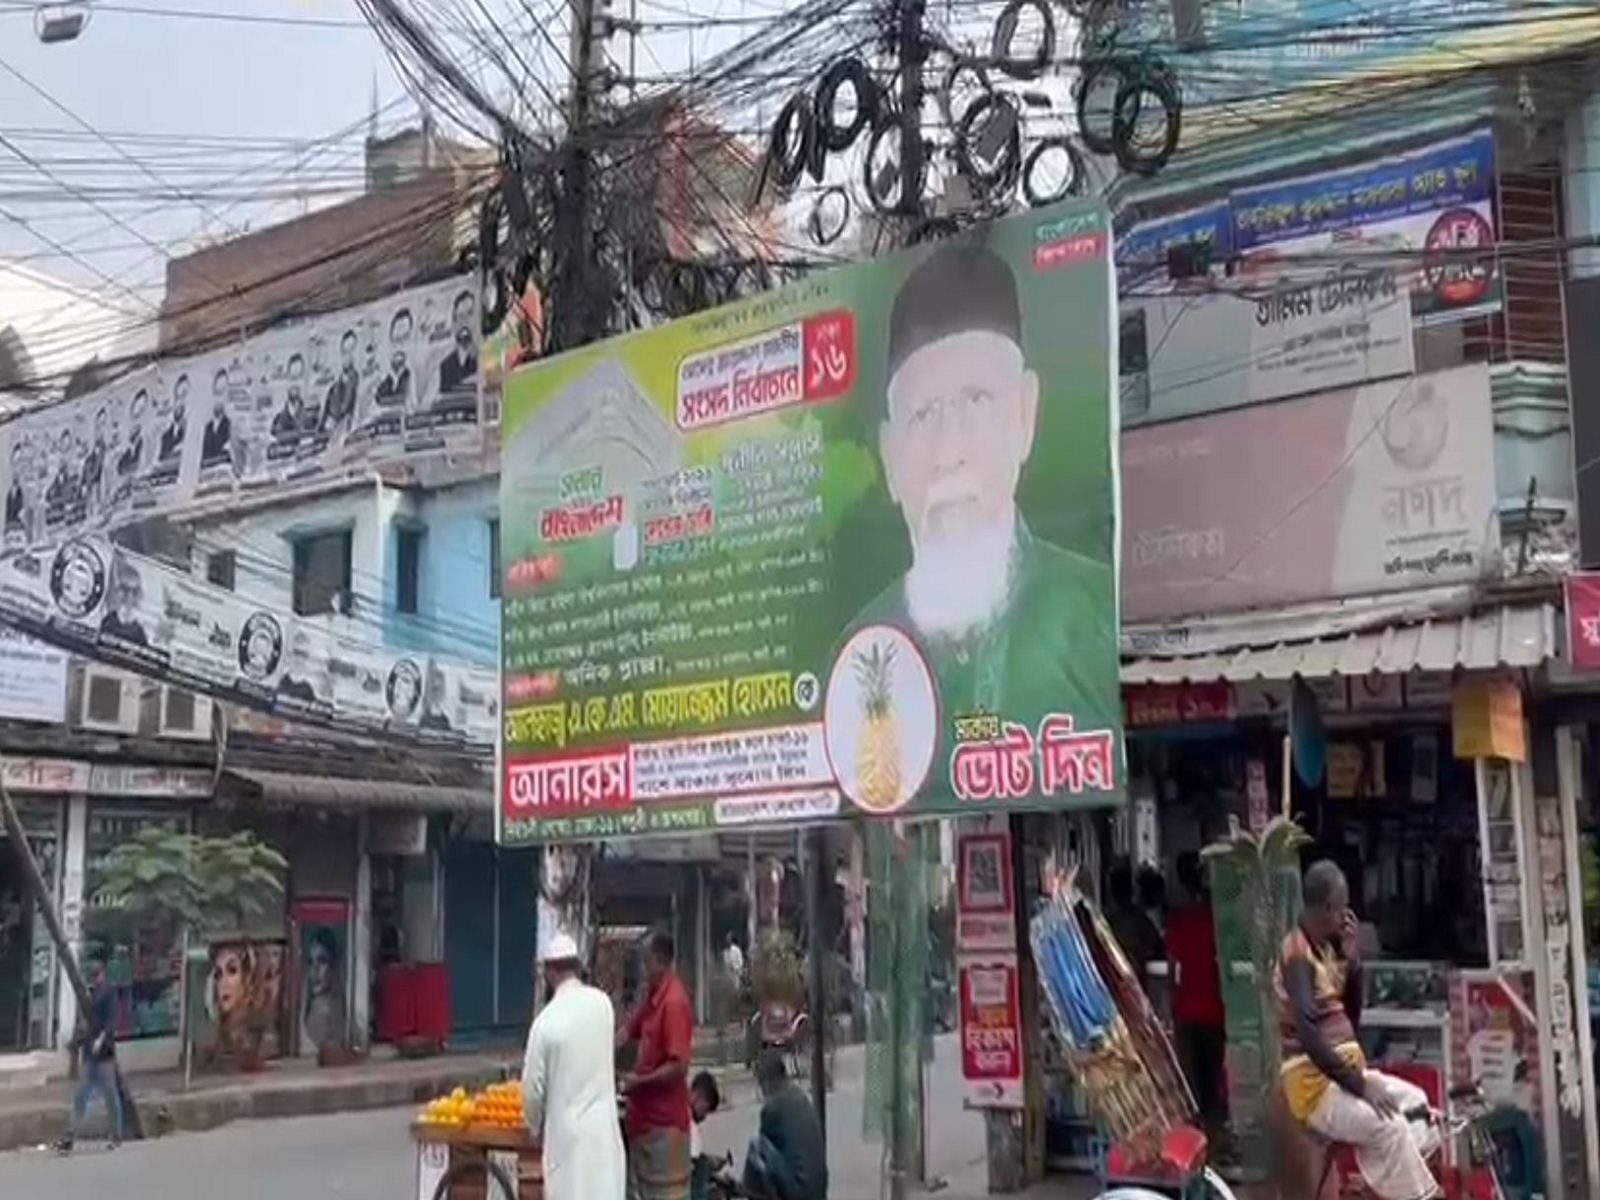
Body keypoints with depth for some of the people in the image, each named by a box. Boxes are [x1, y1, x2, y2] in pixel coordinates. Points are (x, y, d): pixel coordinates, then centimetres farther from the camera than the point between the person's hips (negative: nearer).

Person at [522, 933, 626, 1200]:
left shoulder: (546, 1021, -12)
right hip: (604, 1128, 4)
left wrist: (536, 1128, 15)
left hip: (567, 1133, -4)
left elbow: (532, 1089, -5)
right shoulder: (603, 1004, 1)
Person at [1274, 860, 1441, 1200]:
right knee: (1389, 1126, -27)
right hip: (1315, 1083, -10)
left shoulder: (1328, 948, 12)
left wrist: (1352, 959, 1)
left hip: (1344, 1073, 10)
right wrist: (1358, 1084, -25)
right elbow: (1307, 1035, -26)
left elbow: (1352, 1017, 13)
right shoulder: (1297, 955, -16)